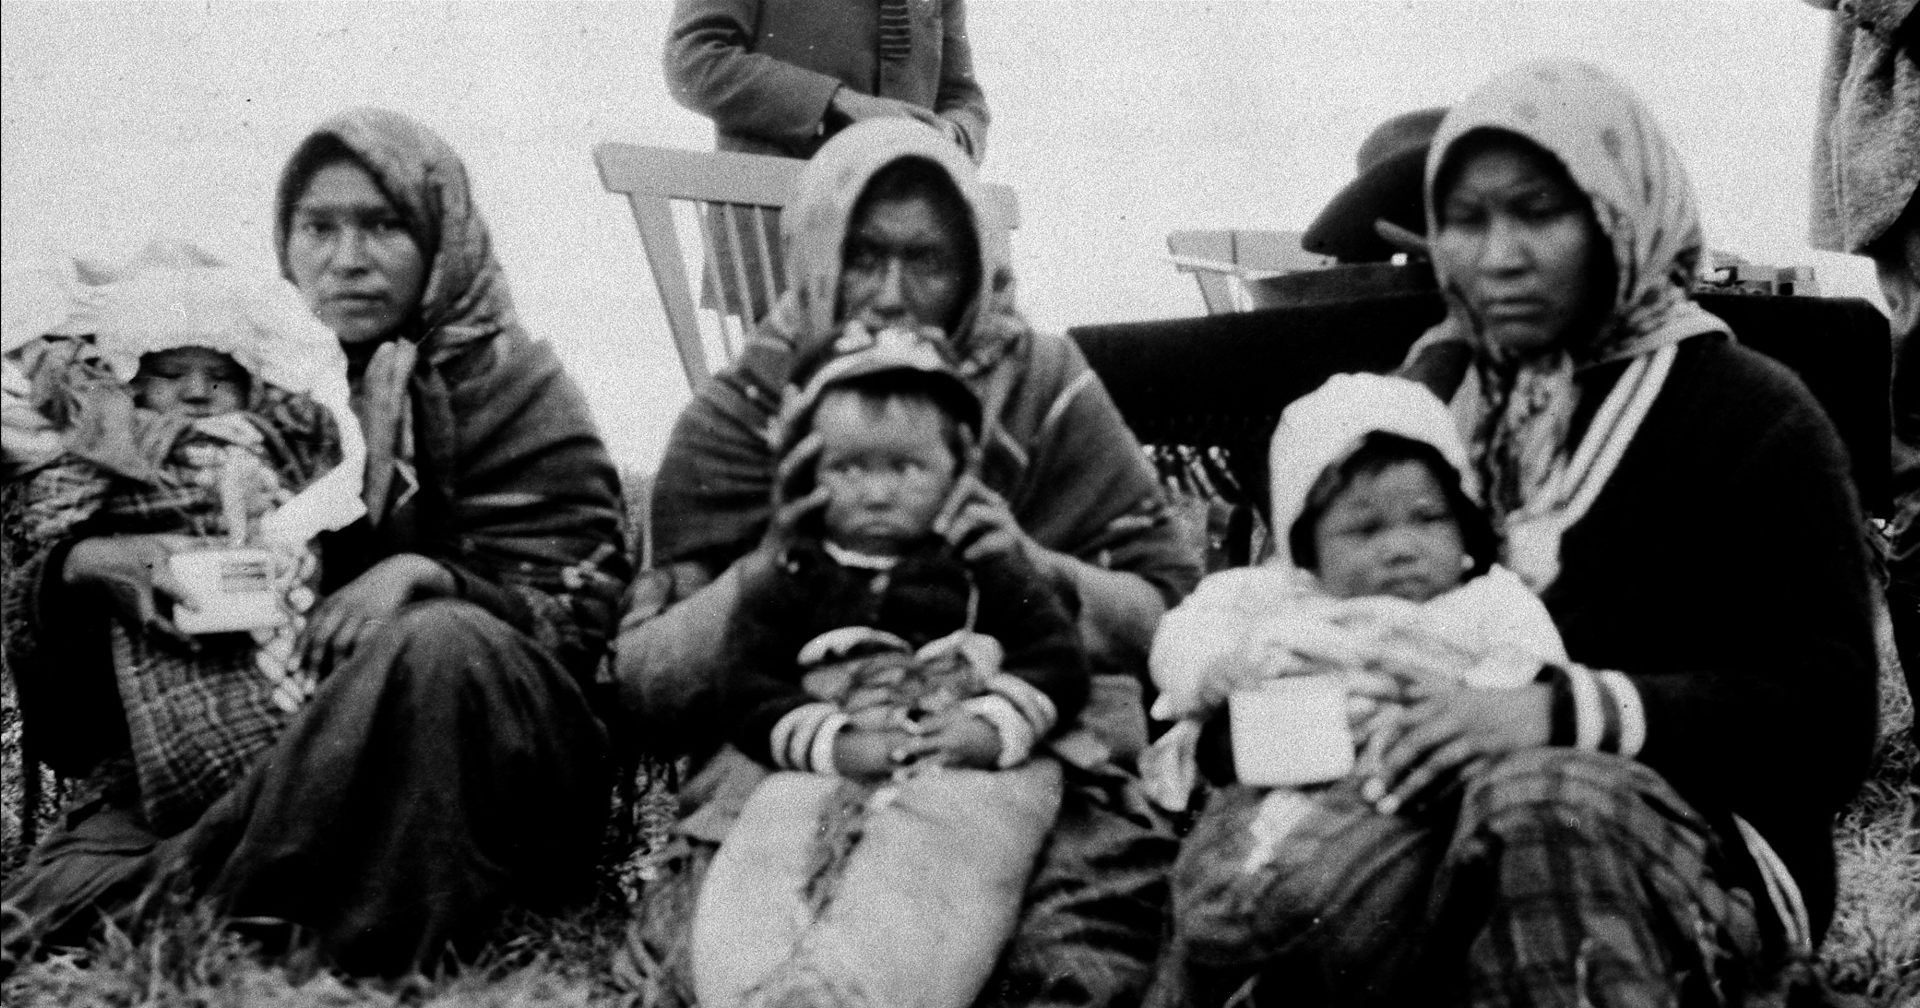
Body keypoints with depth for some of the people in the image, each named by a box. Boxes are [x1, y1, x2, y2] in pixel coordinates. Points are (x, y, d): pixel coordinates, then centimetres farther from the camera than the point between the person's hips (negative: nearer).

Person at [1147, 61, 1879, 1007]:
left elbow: (1827, 714, -7)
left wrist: (1563, 714, -22)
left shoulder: (1750, 416, 3)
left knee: (1535, 794, -40)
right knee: (1233, 877, -33)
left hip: (1703, 844, -2)